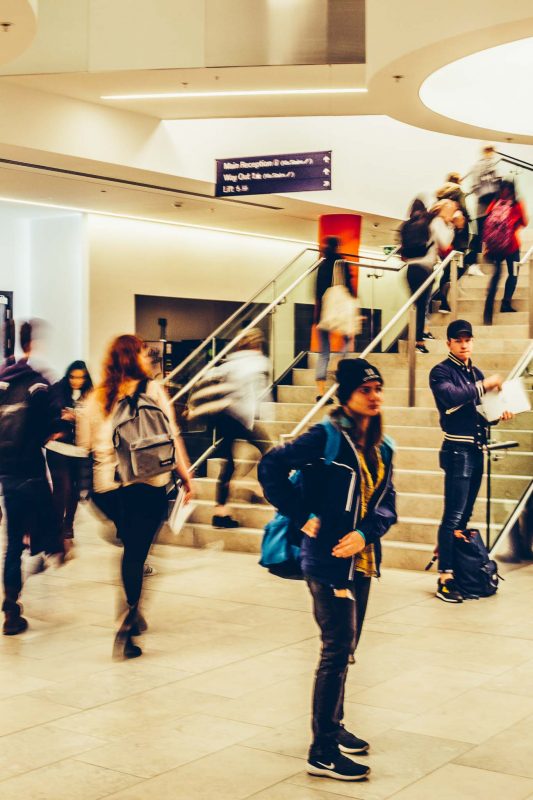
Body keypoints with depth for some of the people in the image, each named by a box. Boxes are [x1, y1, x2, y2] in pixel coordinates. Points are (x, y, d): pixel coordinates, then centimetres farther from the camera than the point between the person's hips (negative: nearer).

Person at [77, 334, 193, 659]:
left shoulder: (97, 396, 9)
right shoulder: (152, 389, -2)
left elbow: (84, 443, 9)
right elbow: (171, 437, -4)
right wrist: (186, 476, 2)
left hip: (106, 486, 4)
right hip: (148, 483, -4)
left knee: (131, 548, 22)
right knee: (136, 553, 0)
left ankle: (134, 615, 28)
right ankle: (126, 629, -7)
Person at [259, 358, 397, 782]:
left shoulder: (381, 447, 9)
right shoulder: (326, 437, -13)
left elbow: (387, 503, 5)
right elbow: (271, 467, -17)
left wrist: (365, 533, -14)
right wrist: (303, 516, -16)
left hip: (361, 559, 8)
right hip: (328, 559, -7)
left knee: (345, 648, 18)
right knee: (338, 649, -6)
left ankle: (333, 726, 35)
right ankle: (323, 752, 1)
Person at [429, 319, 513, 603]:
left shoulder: (476, 373, 16)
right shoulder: (441, 372, -6)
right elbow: (450, 396, -26)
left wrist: (499, 414, 4)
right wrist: (483, 385, -21)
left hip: (476, 451, 8)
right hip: (458, 451, -8)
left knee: (465, 515, 13)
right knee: (453, 517, -10)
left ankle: (461, 570, 21)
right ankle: (445, 579, -9)